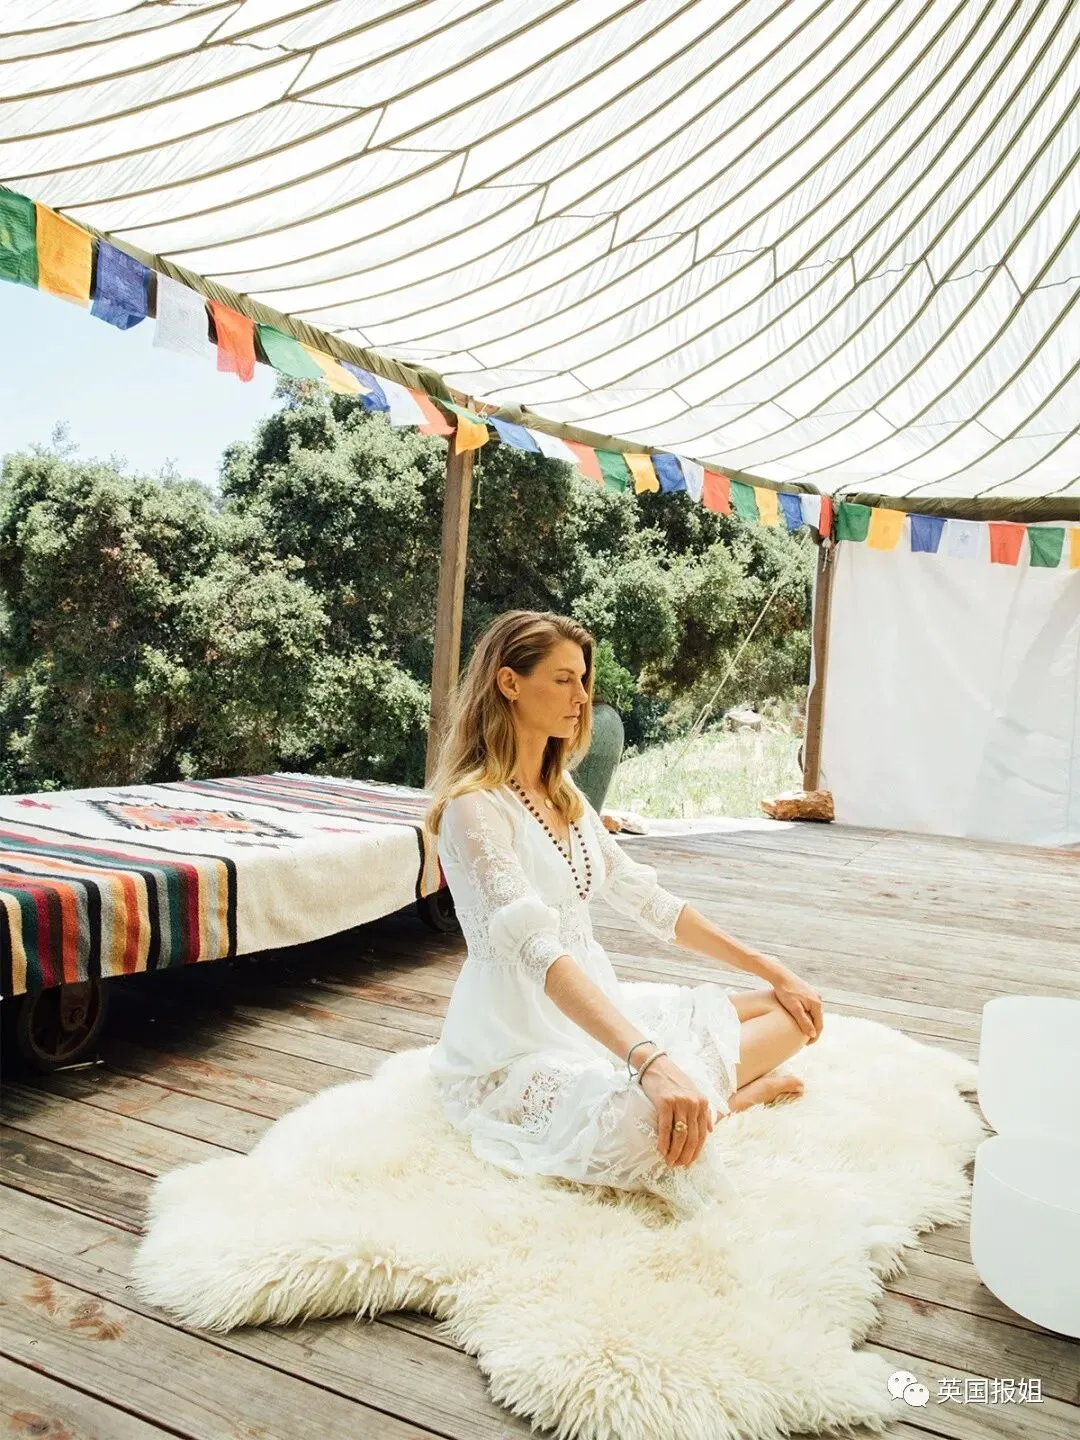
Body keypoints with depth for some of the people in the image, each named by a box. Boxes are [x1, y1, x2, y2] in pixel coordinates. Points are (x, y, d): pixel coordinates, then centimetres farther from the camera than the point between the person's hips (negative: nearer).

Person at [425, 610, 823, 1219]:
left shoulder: (564, 794, 9)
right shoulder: (474, 807, -19)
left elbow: (647, 900, 10)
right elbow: (537, 950, -32)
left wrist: (771, 970, 6)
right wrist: (649, 1060, -44)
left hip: (598, 1004, 8)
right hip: (518, 1044, -8)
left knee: (791, 1013, 4)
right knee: (655, 1119, -37)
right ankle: (724, 1092, -8)